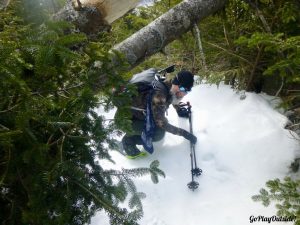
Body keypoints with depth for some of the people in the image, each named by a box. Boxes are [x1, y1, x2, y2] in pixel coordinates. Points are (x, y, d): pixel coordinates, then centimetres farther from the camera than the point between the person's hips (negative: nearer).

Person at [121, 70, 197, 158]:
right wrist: (183, 133, -23)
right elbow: (162, 124, -30)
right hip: (127, 118, -9)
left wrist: (179, 109, 23)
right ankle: (129, 141, -4)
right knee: (159, 133, -21)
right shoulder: (159, 94, -36)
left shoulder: (170, 88, -10)